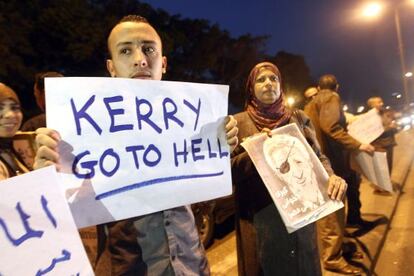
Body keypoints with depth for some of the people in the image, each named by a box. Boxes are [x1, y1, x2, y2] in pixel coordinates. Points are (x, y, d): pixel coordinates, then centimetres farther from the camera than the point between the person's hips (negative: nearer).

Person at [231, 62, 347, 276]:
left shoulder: (299, 118, 8)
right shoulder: (238, 122, -1)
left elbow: (318, 157, 5)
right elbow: (228, 171, -5)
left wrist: (330, 177, -15)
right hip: (260, 221, -2)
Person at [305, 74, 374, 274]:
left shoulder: (313, 104, 20)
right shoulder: (331, 97, -7)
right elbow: (330, 127, -22)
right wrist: (357, 145, -19)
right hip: (329, 161, -9)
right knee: (332, 212, -3)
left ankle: (336, 248, 31)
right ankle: (332, 258, 6)